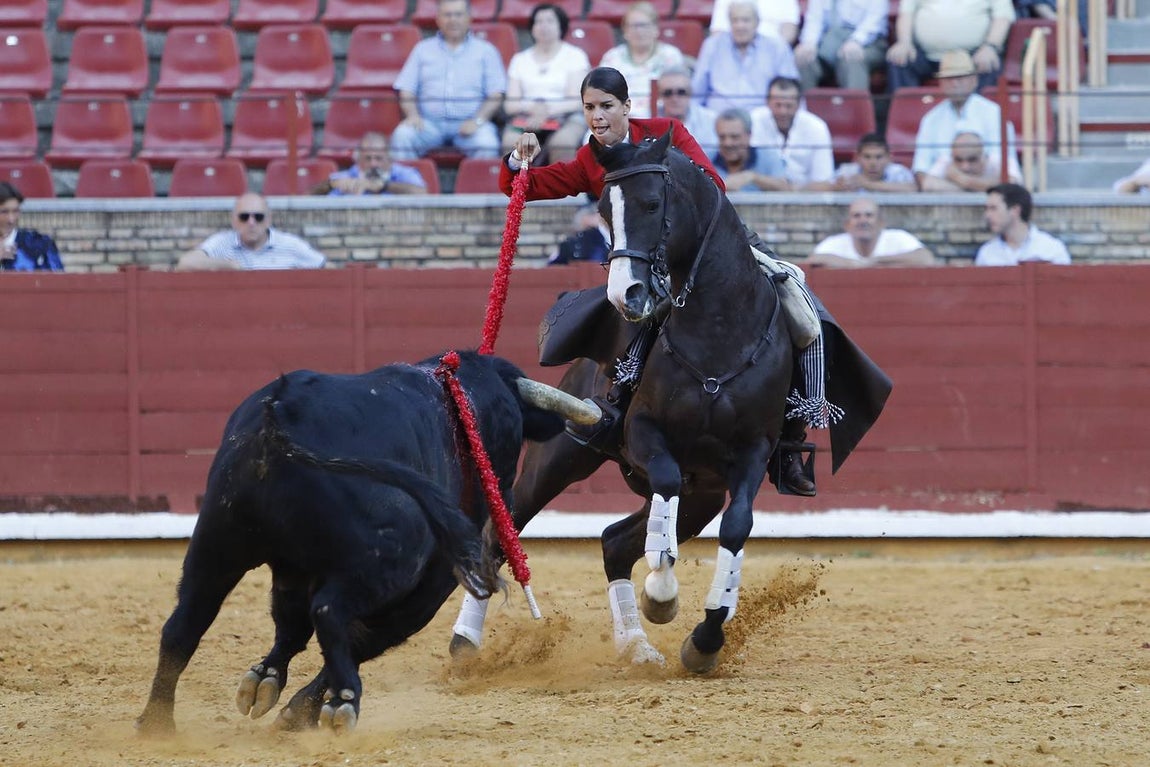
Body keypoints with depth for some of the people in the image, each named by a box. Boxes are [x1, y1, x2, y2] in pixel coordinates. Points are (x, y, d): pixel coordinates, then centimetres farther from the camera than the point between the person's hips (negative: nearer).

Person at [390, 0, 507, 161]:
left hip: (468, 122, -1)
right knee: (402, 136, -29)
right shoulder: (423, 49, 19)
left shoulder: (485, 50, 13)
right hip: (430, 122, 1)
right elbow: (406, 91, 13)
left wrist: (478, 120, -12)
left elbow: (495, 96, 5)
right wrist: (413, 114, -8)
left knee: (486, 142, -34)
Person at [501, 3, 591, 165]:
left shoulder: (575, 56, 12)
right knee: (511, 142, -33)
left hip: (565, 116, -2)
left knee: (562, 143, -37)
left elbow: (578, 101, 1)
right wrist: (533, 107, -10)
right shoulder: (520, 59, 20)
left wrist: (548, 110, -14)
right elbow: (510, 104, 11)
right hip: (527, 118, 2)